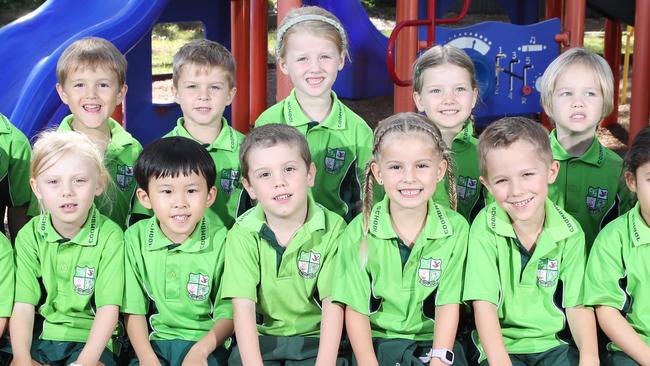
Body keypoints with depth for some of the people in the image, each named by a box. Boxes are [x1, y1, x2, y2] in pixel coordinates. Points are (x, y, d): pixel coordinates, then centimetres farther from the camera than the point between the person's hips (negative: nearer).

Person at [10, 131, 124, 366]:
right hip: (42, 336, 2)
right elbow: (23, 305, -4)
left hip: (91, 339, -2)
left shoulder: (110, 235, -9)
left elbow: (108, 308, -10)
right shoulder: (29, 236, 0)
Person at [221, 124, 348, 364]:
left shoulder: (332, 228, -7)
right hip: (258, 339, 1)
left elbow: (332, 305, -10)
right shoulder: (243, 234, -7)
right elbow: (243, 307, -13)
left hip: (315, 339, 0)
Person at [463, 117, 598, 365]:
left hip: (552, 344, 3)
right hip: (501, 345, -3)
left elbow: (577, 304, 0)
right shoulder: (486, 228, -11)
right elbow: (484, 303, -16)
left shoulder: (569, 231, -3)